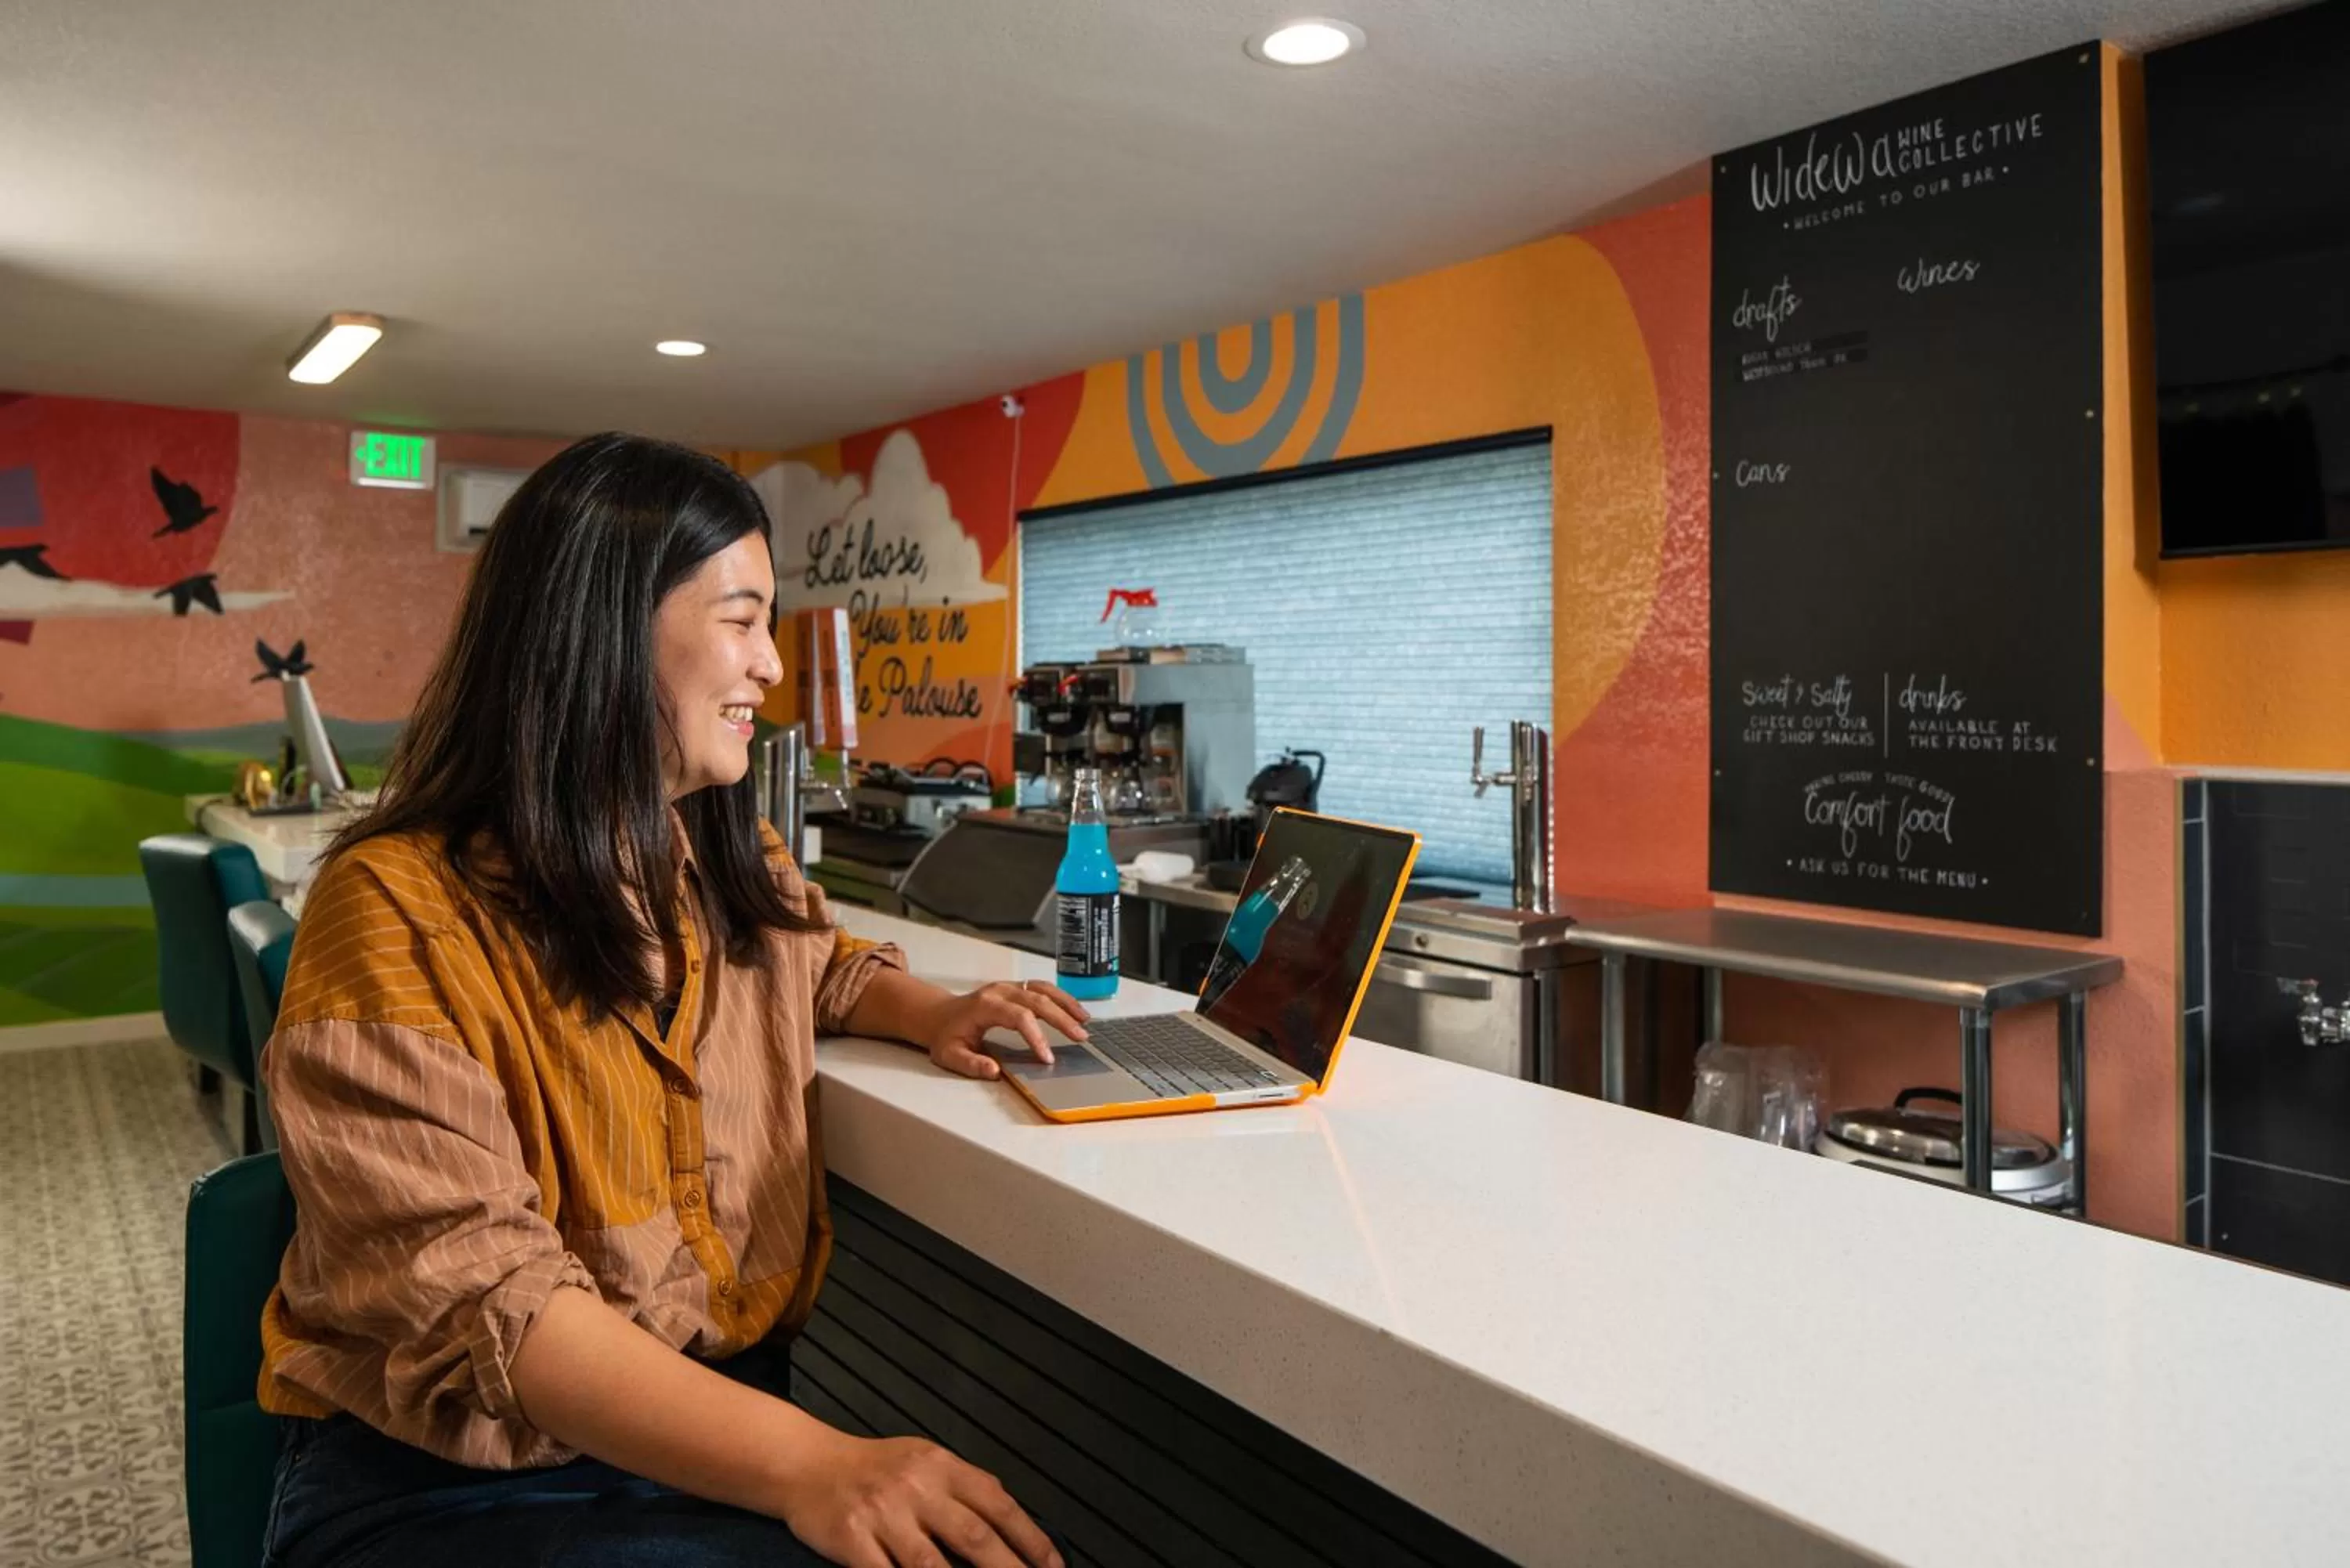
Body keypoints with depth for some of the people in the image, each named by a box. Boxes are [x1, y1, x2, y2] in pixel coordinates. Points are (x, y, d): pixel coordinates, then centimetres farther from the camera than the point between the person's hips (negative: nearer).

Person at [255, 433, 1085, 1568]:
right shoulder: (401, 911, -14)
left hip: (730, 1405, 7)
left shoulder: (737, 865, 7)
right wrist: (801, 1463, -34)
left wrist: (933, 1015, 6)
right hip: (452, 1477, -6)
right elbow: (472, 1290, -22)